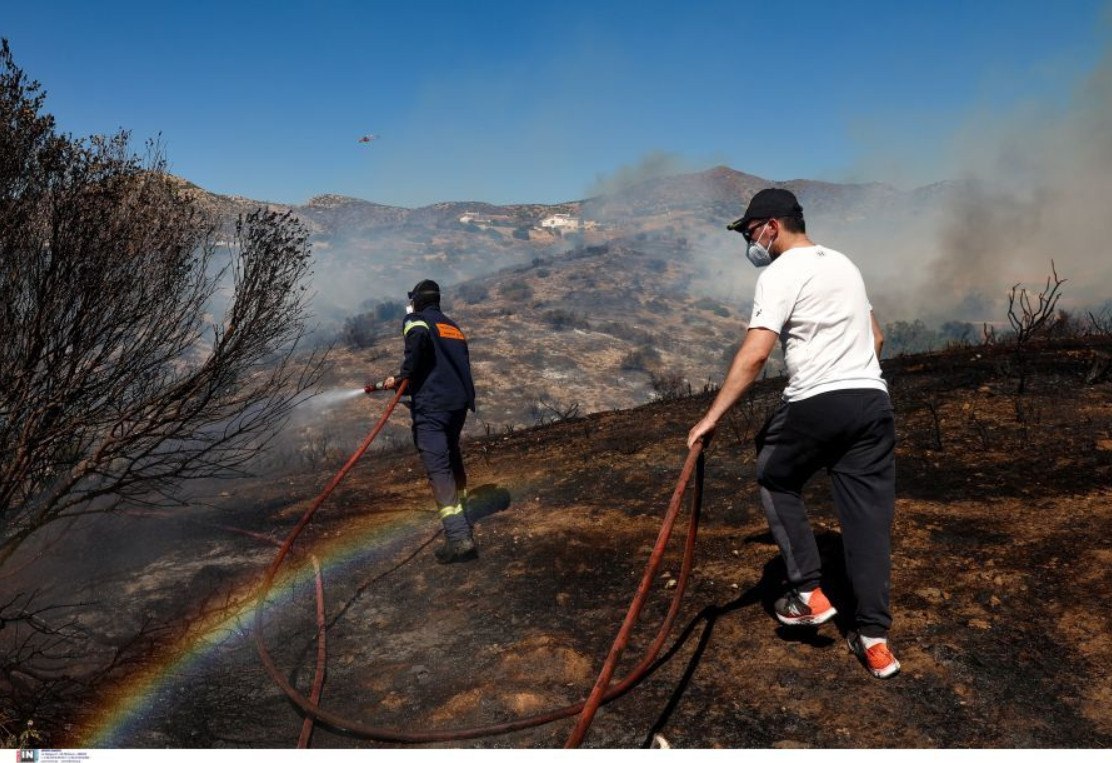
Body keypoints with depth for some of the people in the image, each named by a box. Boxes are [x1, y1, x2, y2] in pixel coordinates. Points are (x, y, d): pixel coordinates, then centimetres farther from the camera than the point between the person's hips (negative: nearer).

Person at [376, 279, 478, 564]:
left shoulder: (415, 320, 2)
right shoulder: (453, 326, 24)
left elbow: (419, 336, -23)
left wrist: (402, 376, -12)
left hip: (431, 405, -8)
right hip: (459, 401, 8)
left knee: (438, 468, -13)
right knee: (452, 456, 28)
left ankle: (459, 537, -22)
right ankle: (460, 509, 45)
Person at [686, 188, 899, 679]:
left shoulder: (780, 275, -7)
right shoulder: (843, 263, 20)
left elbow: (754, 353, -18)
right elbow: (875, 336, 25)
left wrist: (712, 417, -18)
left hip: (814, 405, -7)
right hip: (872, 400, 7)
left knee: (776, 482, 18)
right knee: (868, 514, 7)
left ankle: (808, 592, 15)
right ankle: (873, 638, 11)